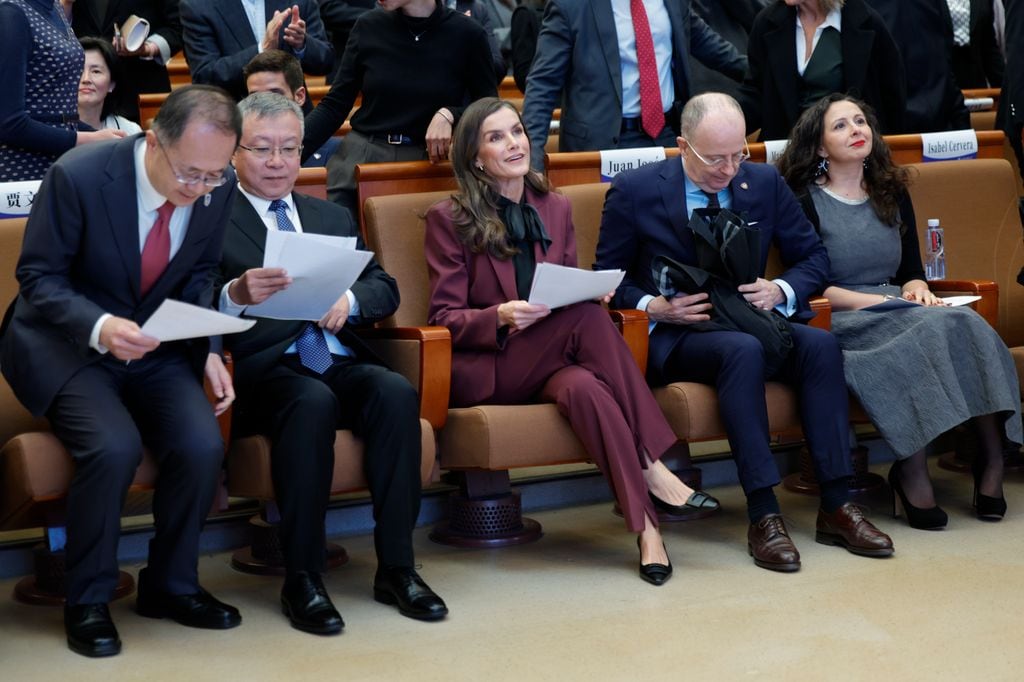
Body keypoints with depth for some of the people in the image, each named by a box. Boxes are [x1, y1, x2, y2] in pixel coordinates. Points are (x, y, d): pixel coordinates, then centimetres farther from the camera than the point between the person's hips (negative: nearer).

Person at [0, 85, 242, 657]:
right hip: (67, 346, -4)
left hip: (156, 348, 4)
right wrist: (99, 327, -32)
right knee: (114, 448, -29)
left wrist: (206, 348, -10)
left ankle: (172, 585, 6)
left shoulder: (219, 187, -9)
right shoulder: (78, 177, -22)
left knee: (203, 446, -21)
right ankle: (88, 601, -6)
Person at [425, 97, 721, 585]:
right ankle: (653, 471, -32)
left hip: (551, 362, 4)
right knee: (586, 319, -32)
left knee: (582, 387, -35)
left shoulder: (555, 208, 15)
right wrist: (501, 316, -23)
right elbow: (444, 318, -3)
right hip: (484, 368, -4)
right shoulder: (449, 220, 0)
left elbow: (572, 296, 17)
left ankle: (645, 525, -35)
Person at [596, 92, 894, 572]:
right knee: (742, 350, -37)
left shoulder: (765, 183, 7)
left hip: (754, 320, 4)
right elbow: (608, 279, 3)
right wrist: (653, 305, -17)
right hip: (674, 336, -4)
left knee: (820, 344, -28)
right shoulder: (635, 191, -3)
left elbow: (813, 257, 13)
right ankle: (763, 517, -38)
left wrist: (782, 291, -9)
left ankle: (836, 506, -27)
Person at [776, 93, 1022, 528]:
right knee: (927, 332, -34)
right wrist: (871, 300, -16)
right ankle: (912, 471, -32)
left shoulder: (892, 194, 21)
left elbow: (912, 270, 19)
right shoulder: (805, 202, 3)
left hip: (899, 311, 5)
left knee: (968, 325, -27)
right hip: (839, 322, -5)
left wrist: (917, 290, -5)